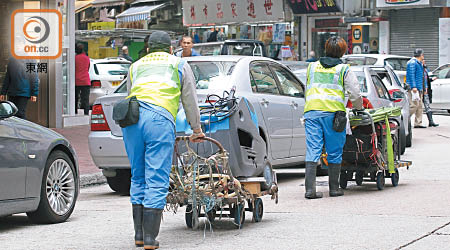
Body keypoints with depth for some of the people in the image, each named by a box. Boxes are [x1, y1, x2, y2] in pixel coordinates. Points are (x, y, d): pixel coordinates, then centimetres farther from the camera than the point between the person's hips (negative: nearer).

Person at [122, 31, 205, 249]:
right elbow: (190, 100, 27)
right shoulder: (179, 64, 24)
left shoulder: (135, 66, 31)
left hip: (131, 117, 4)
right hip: (160, 118, -4)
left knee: (138, 178, 15)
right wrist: (197, 129, 38)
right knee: (157, 181, -3)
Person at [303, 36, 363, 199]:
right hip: (333, 112, -3)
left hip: (311, 111, 3)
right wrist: (358, 108, 28)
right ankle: (334, 188, 12)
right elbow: (355, 94, 9)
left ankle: (310, 189, -9)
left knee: (312, 151, -1)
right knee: (334, 152, 7)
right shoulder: (344, 69, 8)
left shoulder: (312, 67, 19)